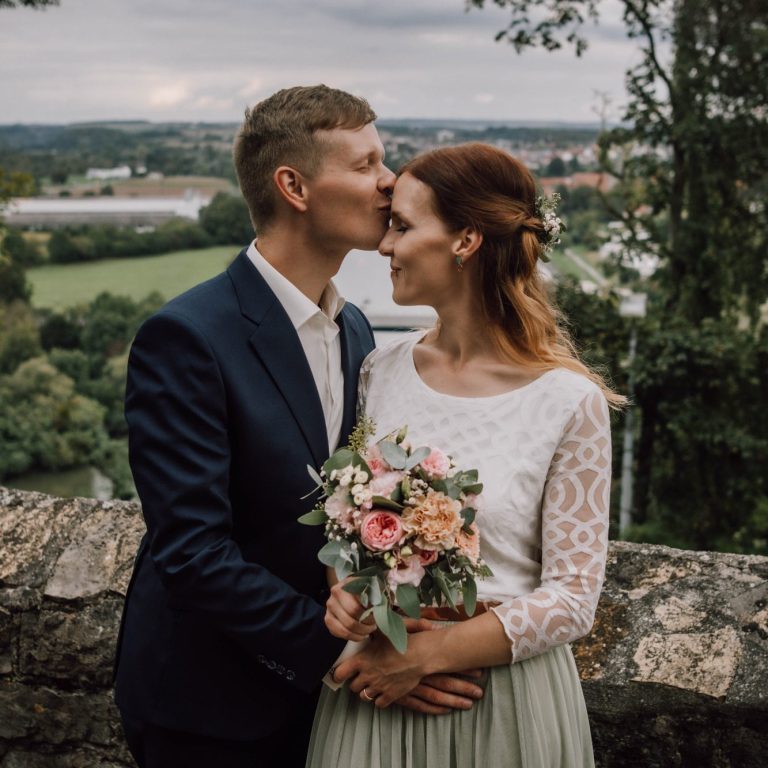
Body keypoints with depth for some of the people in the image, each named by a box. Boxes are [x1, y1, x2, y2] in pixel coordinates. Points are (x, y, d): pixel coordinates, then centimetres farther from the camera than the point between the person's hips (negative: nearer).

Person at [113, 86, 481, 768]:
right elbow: (193, 552, -24)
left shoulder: (355, 329, 4)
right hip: (209, 709, -6)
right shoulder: (185, 338, -20)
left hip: (310, 686, 6)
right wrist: (342, 652, -23)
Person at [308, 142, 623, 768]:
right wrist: (342, 589, -11)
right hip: (377, 682, 4)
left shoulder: (569, 401, -15)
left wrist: (424, 655, -17)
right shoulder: (383, 370, -2)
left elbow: (572, 599, -12)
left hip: (503, 700, -3)